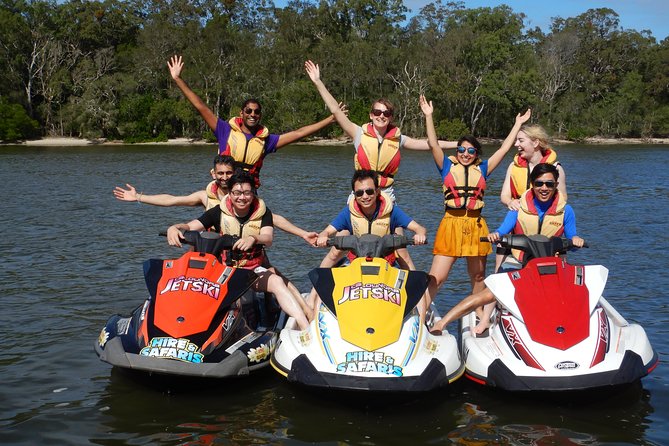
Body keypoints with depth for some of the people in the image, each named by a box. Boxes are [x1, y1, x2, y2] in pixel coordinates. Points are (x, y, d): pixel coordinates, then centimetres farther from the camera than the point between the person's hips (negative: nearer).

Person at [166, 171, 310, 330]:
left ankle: (306, 329, -35)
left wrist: (253, 238, -41)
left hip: (255, 268, -1)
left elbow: (268, 239, -16)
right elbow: (190, 226, -6)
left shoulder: (262, 213, 1)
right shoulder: (219, 212, 1)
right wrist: (174, 227, -31)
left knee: (277, 282, -28)